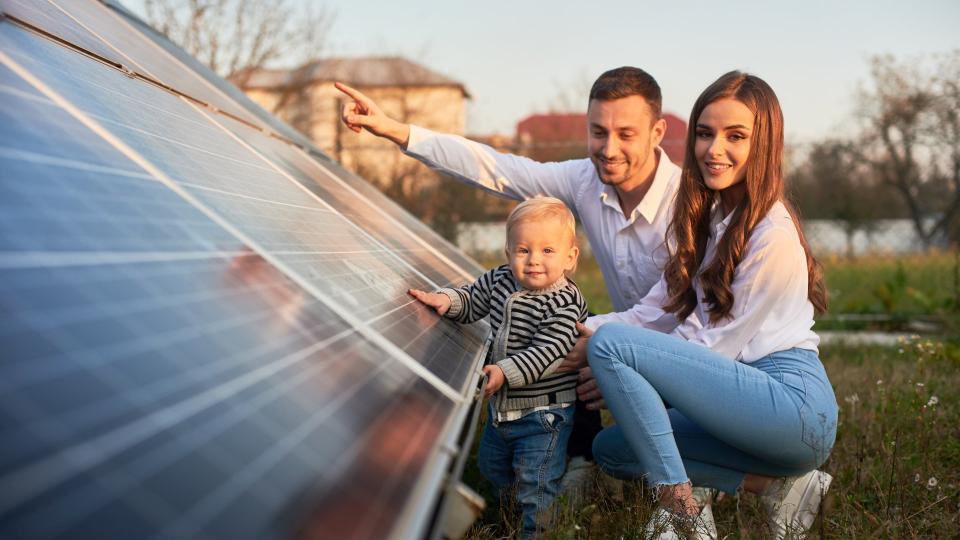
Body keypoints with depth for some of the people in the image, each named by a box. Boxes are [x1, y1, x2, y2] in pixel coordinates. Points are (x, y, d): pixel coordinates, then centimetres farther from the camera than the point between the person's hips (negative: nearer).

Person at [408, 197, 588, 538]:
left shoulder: (565, 303, -22)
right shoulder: (499, 280, -3)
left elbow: (545, 352, -28)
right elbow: (470, 301, 12)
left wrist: (506, 371, -37)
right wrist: (446, 300, -8)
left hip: (543, 411, -8)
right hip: (501, 405, 8)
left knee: (535, 481, -4)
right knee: (492, 467, 26)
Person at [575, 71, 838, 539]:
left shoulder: (773, 237, -14)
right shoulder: (706, 218, 13)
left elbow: (719, 344, -13)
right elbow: (659, 309, 9)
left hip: (793, 401, -10)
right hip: (748, 395, 10)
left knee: (610, 343, -18)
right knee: (611, 448, 5)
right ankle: (778, 485, 2)